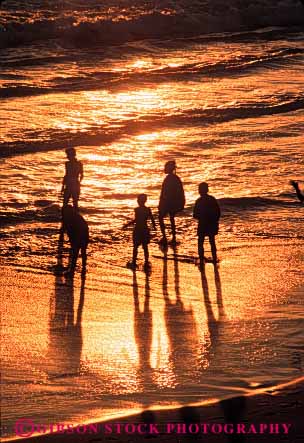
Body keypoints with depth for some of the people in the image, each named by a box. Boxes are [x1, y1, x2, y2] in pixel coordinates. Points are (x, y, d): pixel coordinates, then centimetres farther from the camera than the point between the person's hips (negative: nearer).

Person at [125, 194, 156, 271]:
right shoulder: (148, 210, 1)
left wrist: (127, 225, -10)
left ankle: (134, 262, 12)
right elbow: (152, 219, 6)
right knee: (145, 247, 11)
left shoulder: (137, 209, -15)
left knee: (135, 247, 7)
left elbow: (136, 220, -19)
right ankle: (146, 263, 12)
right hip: (145, 230, 4)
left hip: (137, 230, -4)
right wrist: (154, 226, 24)